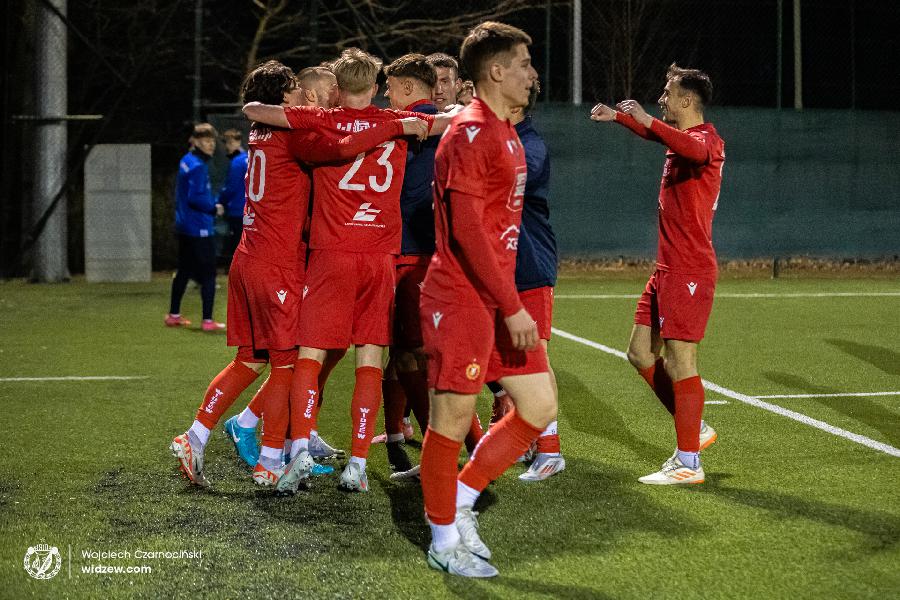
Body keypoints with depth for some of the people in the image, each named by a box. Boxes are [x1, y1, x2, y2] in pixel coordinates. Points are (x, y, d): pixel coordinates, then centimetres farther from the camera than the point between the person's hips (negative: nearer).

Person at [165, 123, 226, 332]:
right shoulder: (198, 166, -17)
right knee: (208, 274, -5)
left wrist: (211, 203, 15)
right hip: (199, 228, -10)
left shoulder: (186, 161, 12)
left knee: (184, 271, 17)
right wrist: (214, 208, -11)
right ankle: (208, 321, -5)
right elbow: (195, 198, -24)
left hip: (184, 226, 10)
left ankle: (173, 315, 24)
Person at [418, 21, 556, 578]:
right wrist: (512, 307, -21)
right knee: (453, 419, 0)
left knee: (540, 409, 9)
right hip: (462, 298, -10)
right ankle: (444, 541, 12)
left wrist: (511, 301, 18)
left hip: (500, 298, 10)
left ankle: (461, 500, 20)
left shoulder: (506, 134, 16)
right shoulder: (470, 134, -14)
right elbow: (466, 230, -21)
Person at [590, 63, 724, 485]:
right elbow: (656, 134, 41)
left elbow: (695, 150, -39)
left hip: (689, 271, -10)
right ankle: (694, 430, 23)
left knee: (679, 359, -9)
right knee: (641, 353, 13)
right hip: (667, 269, 10)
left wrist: (648, 120, -41)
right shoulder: (679, 137, 16)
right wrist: (618, 116, 40)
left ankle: (688, 463, -5)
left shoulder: (707, 139, -13)